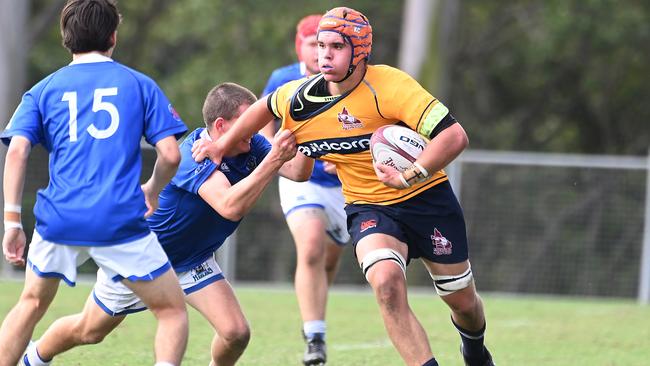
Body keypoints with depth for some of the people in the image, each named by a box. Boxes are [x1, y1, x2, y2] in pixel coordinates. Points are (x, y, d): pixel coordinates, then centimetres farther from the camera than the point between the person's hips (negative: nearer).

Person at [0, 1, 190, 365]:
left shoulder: (43, 91, 11)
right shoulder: (140, 85, 8)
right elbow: (170, 155, 1)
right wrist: (151, 192, 21)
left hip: (59, 222, 2)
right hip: (122, 222, -2)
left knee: (31, 305, 24)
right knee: (173, 311, 10)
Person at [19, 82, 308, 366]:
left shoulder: (251, 146, -14)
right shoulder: (195, 155, -36)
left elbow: (298, 172, -23)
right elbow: (231, 207, -50)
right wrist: (272, 161, -57)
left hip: (193, 262, 5)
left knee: (236, 333, -14)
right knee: (88, 332, 14)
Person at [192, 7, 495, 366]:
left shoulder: (389, 86, -25)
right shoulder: (298, 99, -9)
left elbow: (454, 136, -32)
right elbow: (266, 106, 17)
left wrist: (407, 177, -35)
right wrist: (224, 143, 18)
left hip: (427, 198, -2)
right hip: (368, 209, 2)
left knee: (463, 301, 11)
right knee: (386, 281, -30)